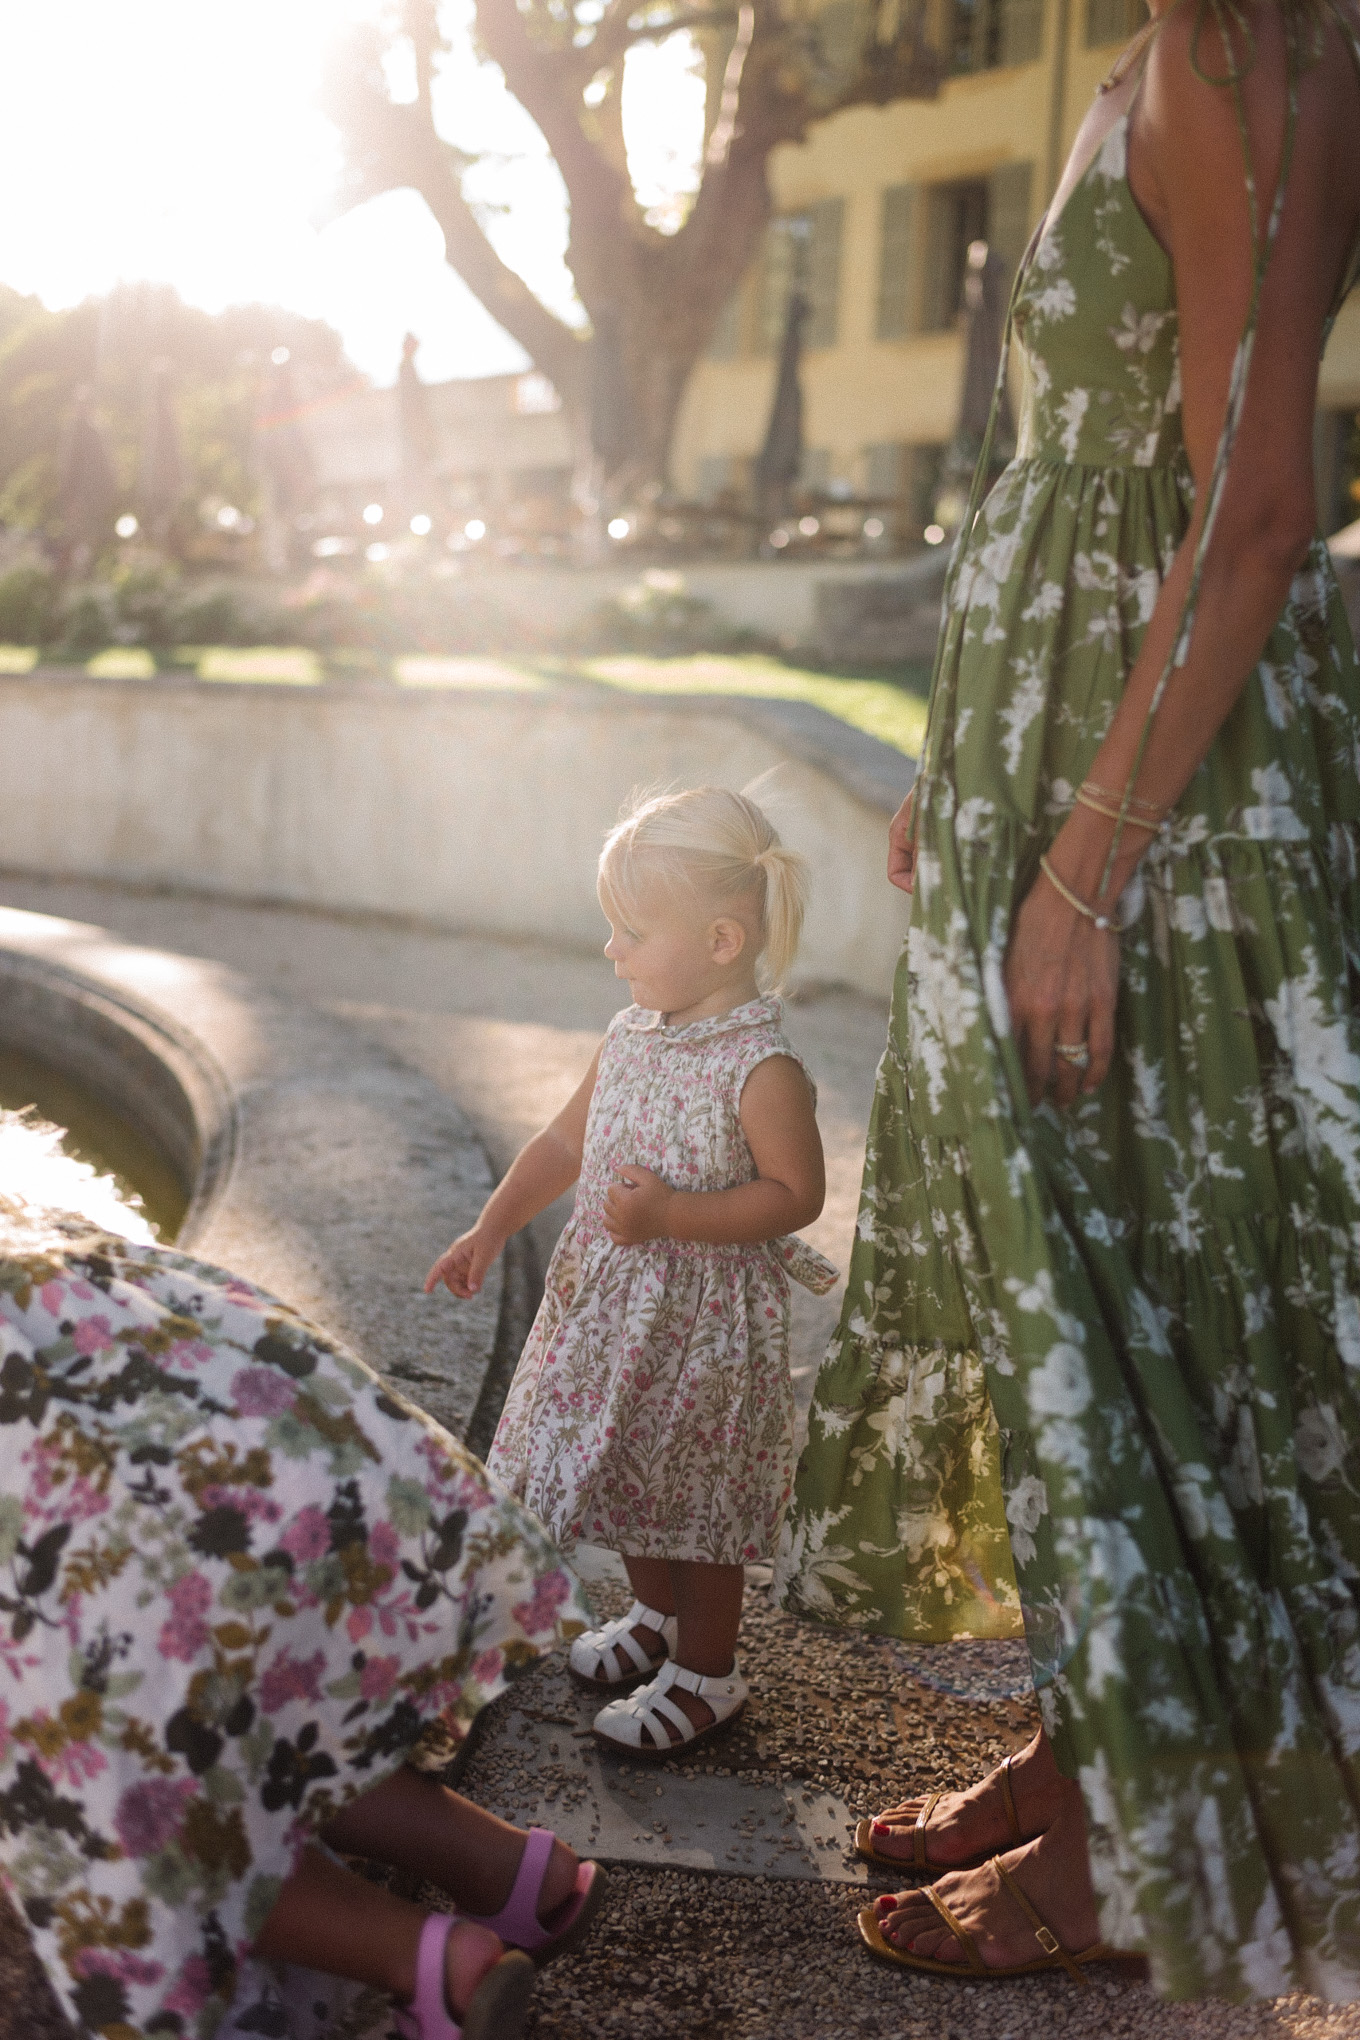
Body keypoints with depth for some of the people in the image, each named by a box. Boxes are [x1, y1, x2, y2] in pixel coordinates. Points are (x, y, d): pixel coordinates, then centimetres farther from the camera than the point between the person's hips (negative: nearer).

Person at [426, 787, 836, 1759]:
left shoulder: (762, 1068, -22)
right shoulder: (631, 1035, 1)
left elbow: (796, 1194, -20)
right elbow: (565, 1142, 10)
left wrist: (672, 1218, -26)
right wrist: (492, 1231, 5)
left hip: (705, 1321, -7)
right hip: (608, 1300, 7)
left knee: (697, 1492, 7)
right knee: (627, 1468, 21)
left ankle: (707, 1669, 27)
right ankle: (657, 1615, 45)